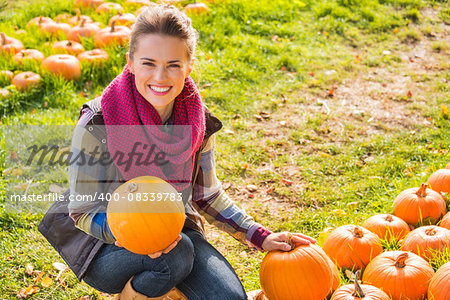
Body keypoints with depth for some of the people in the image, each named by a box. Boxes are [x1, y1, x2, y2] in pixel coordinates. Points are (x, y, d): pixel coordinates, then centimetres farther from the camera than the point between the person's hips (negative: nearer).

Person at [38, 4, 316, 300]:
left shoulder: (199, 122, -9)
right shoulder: (97, 124, -21)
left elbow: (207, 196, 6)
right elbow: (83, 212, -14)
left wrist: (261, 238, -1)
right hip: (106, 244, -3)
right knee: (176, 255, -33)